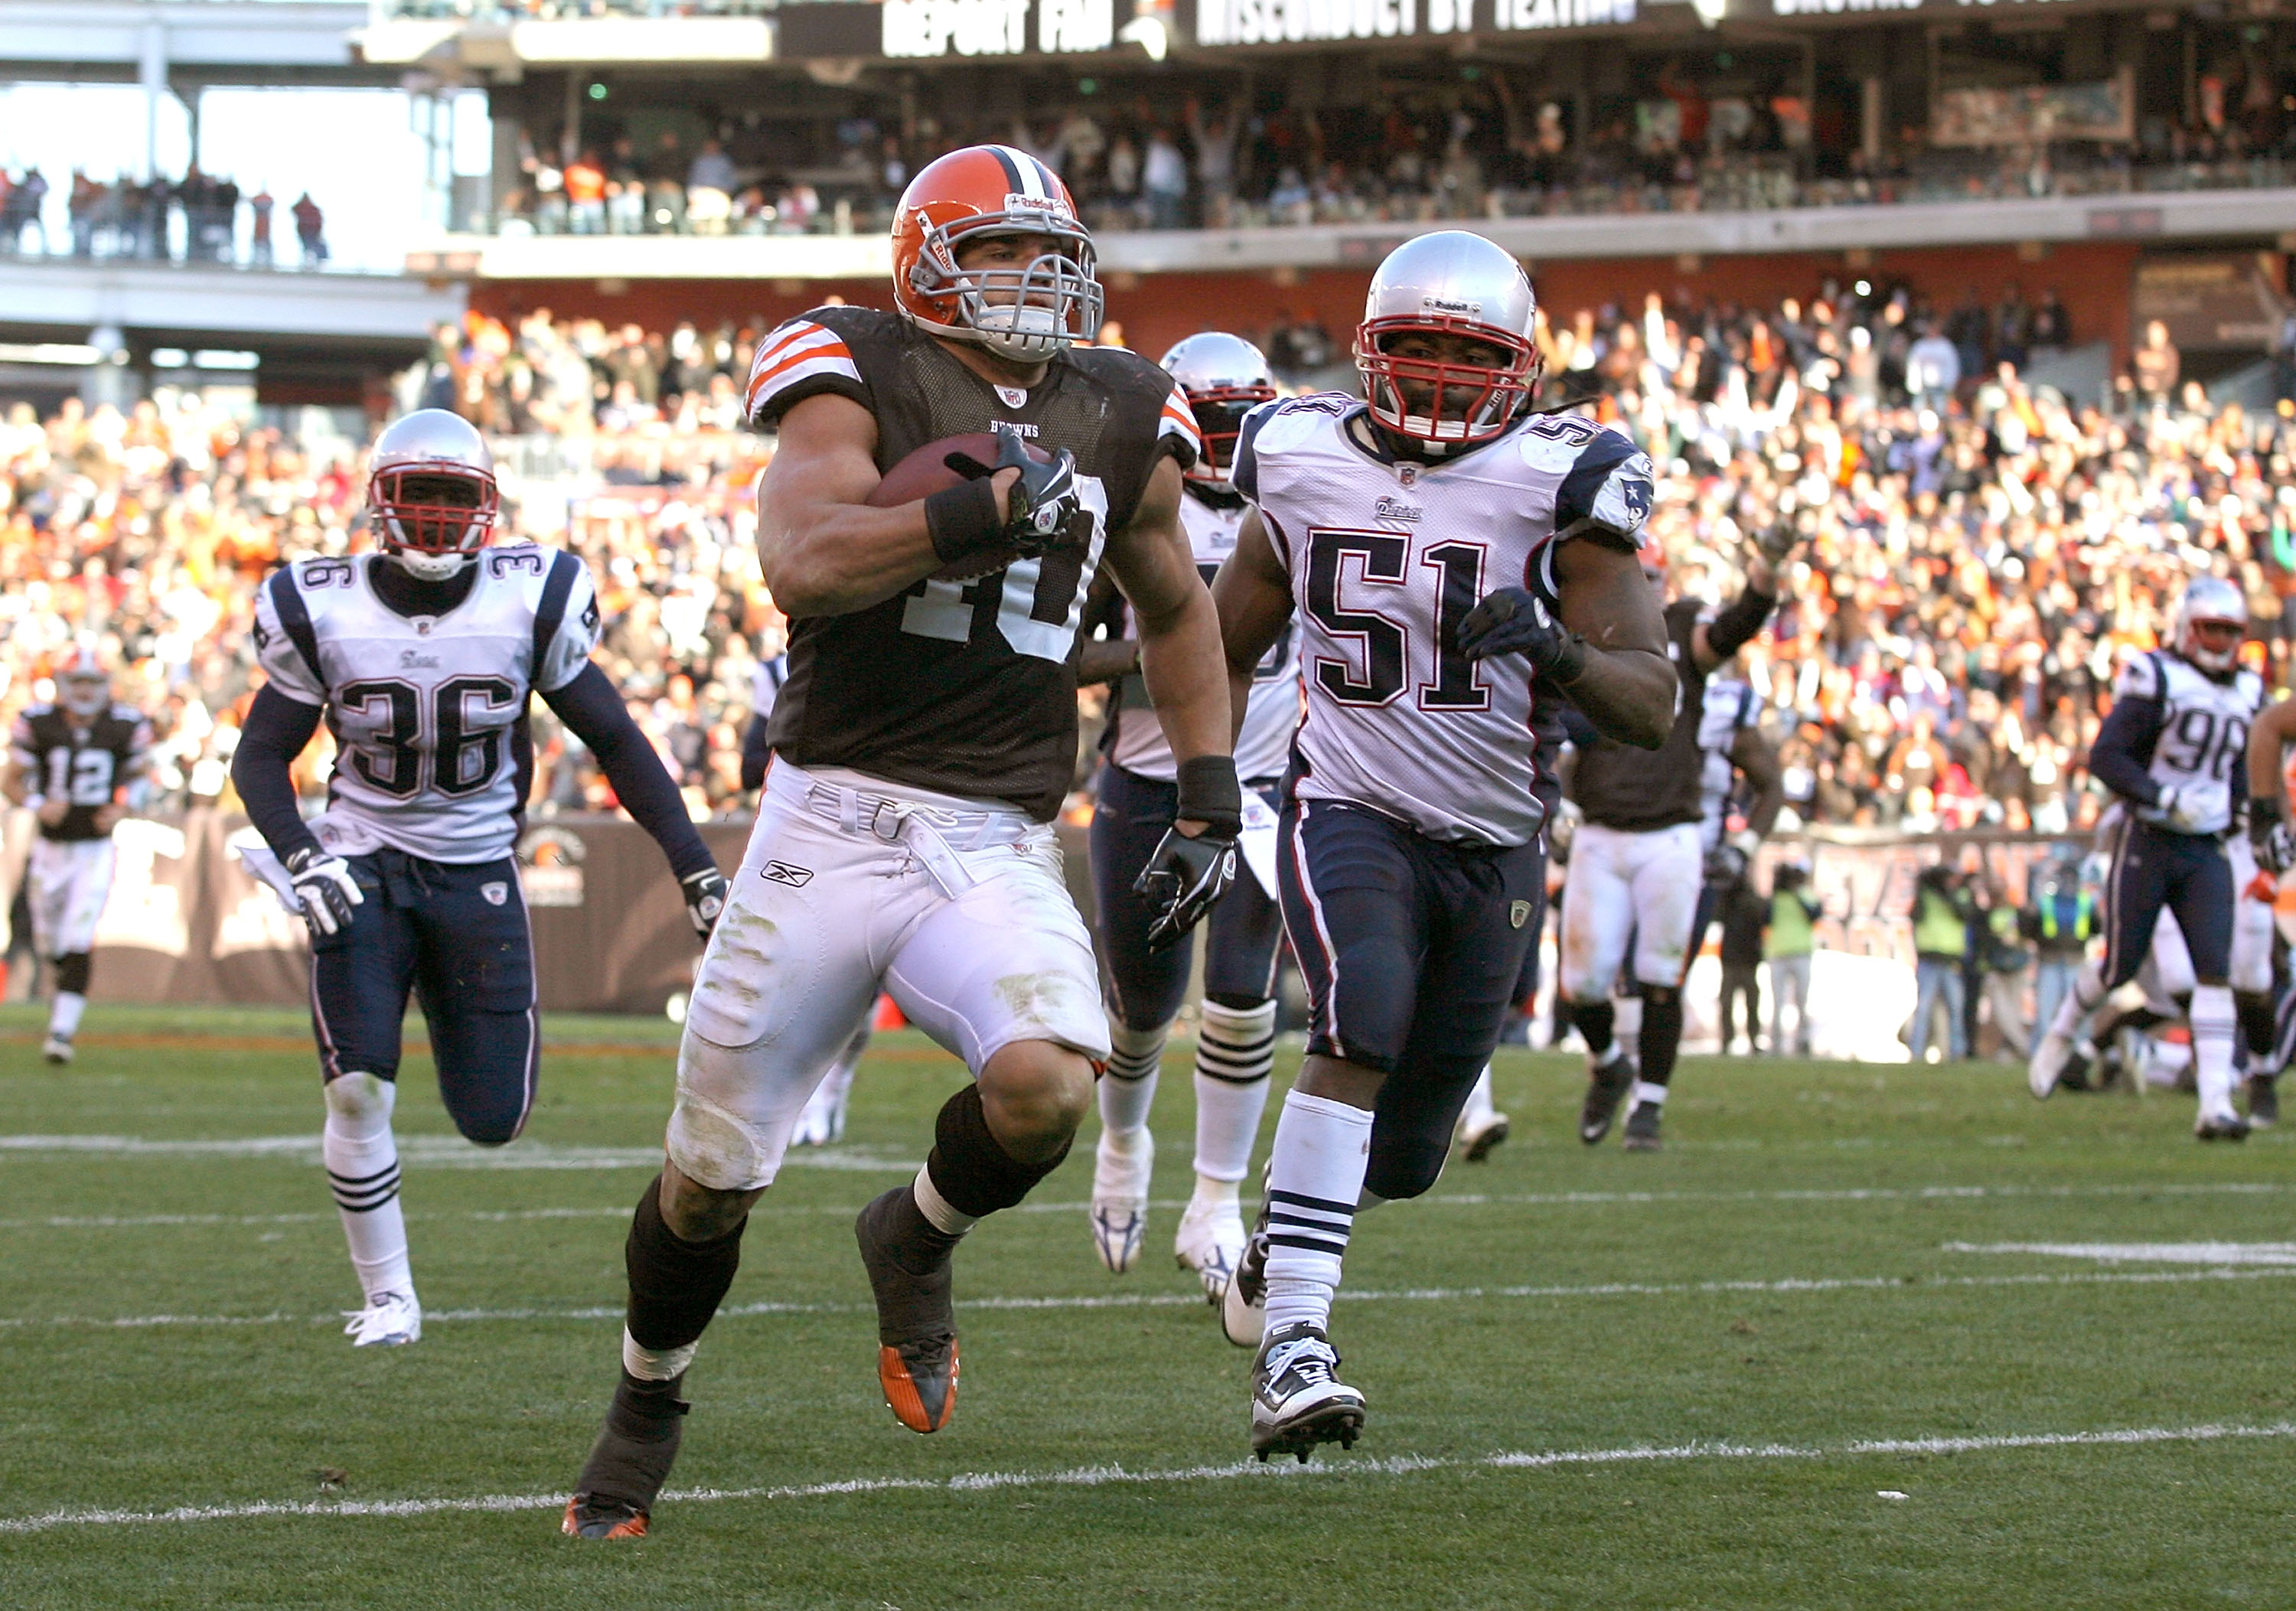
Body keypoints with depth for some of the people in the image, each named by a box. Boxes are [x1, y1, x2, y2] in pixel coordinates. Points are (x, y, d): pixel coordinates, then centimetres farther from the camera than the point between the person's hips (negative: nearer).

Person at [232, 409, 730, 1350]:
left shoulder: (529, 602, -8)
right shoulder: (324, 612, -8)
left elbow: (615, 741, 0)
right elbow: (260, 756, -1)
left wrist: (694, 867, -3)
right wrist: (301, 857, -20)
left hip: (476, 874, 1)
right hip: (365, 869, -1)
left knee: (494, 1121, -1)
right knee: (358, 1091, -17)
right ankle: (387, 1296, 1)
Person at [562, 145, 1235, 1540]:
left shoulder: (1117, 419, 10)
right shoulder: (863, 378, -4)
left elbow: (1177, 610, 26)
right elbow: (804, 563, -21)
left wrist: (1210, 803, 18)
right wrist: (981, 513, -29)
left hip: (998, 848, 2)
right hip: (831, 825, -2)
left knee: (1043, 1086, -27)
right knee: (713, 1178, 3)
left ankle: (918, 1240, 7)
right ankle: (649, 1400, 33)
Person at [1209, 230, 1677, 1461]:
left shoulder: (1554, 486, -8)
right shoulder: (1306, 469, 0)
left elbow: (1654, 708, -13)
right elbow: (1227, 653, 17)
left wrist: (1559, 653, -32)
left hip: (1493, 845, 1)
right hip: (1348, 815, -1)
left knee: (1401, 1155, 9)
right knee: (1361, 1024, -31)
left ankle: (1276, 1248, 45)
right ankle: (1292, 1348, -37)